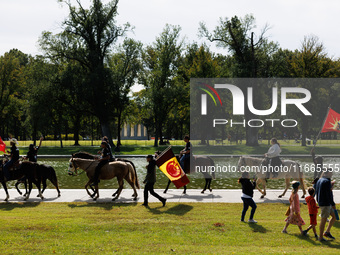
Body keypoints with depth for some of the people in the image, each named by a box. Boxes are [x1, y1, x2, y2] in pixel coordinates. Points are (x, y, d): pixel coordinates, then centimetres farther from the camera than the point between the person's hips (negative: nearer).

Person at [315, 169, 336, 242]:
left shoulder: (319, 181, 12)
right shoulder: (327, 182, -17)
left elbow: (316, 192, 18)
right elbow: (329, 194, -21)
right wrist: (333, 204, -16)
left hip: (320, 202, 10)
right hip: (326, 203, -10)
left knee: (334, 216, 16)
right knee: (324, 219, -2)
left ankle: (327, 232, 16)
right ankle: (321, 237, 4)